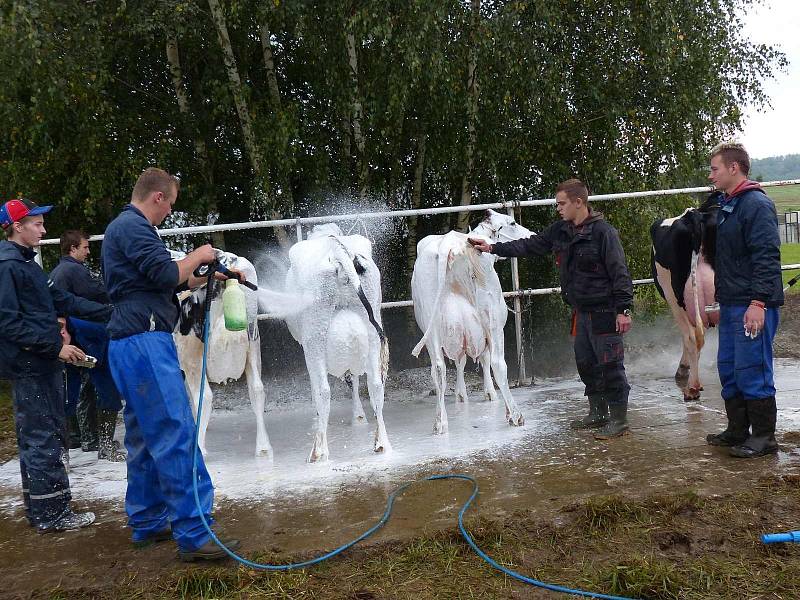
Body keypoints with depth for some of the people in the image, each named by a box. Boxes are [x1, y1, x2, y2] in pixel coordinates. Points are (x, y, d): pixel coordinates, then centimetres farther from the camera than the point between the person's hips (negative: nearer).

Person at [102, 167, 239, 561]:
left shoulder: (126, 227, 23)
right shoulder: (133, 226, -11)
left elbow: (166, 281, 28)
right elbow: (166, 274, -19)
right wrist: (198, 256, -1)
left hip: (132, 345, 11)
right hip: (144, 341, -11)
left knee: (145, 439, 14)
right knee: (176, 437, -12)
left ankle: (147, 523, 22)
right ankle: (194, 535, -12)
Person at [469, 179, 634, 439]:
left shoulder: (603, 232, -14)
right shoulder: (560, 231, 8)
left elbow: (619, 272, -15)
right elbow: (530, 245, 15)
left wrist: (623, 309, -18)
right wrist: (492, 247, 11)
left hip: (604, 312, -8)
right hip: (581, 312, 8)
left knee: (610, 365, -3)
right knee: (586, 364, 15)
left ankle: (618, 419, 7)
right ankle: (597, 414, 28)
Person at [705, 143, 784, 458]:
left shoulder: (757, 204, -12)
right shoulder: (727, 206, 17)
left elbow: (766, 256, -19)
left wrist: (758, 302, -24)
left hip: (753, 307, -10)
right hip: (731, 304, 10)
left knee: (752, 371, -5)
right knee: (728, 369, 14)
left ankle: (763, 437, 6)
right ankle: (738, 430, 25)